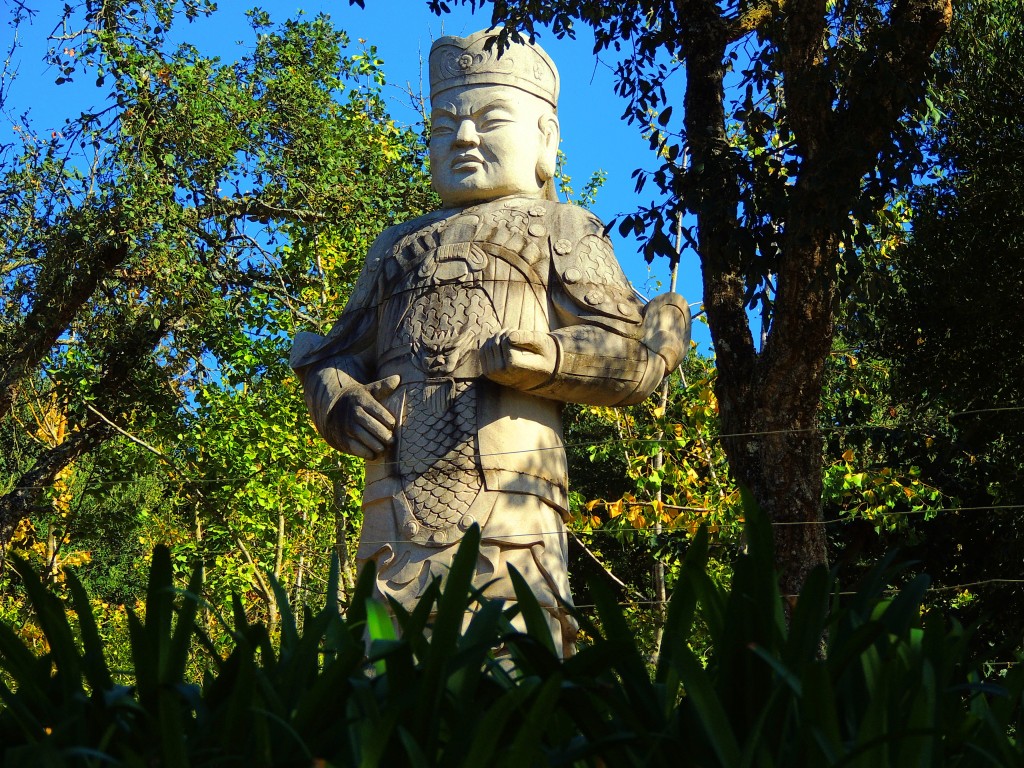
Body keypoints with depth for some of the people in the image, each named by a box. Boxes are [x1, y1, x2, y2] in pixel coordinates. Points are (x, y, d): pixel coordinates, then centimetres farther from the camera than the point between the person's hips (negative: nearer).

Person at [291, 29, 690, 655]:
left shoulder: (559, 229, 19)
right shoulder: (398, 247, 33)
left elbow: (630, 355, 6)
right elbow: (339, 356, 29)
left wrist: (539, 355, -14)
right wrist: (339, 400, 4)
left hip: (505, 494, -4)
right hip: (397, 504, 4)